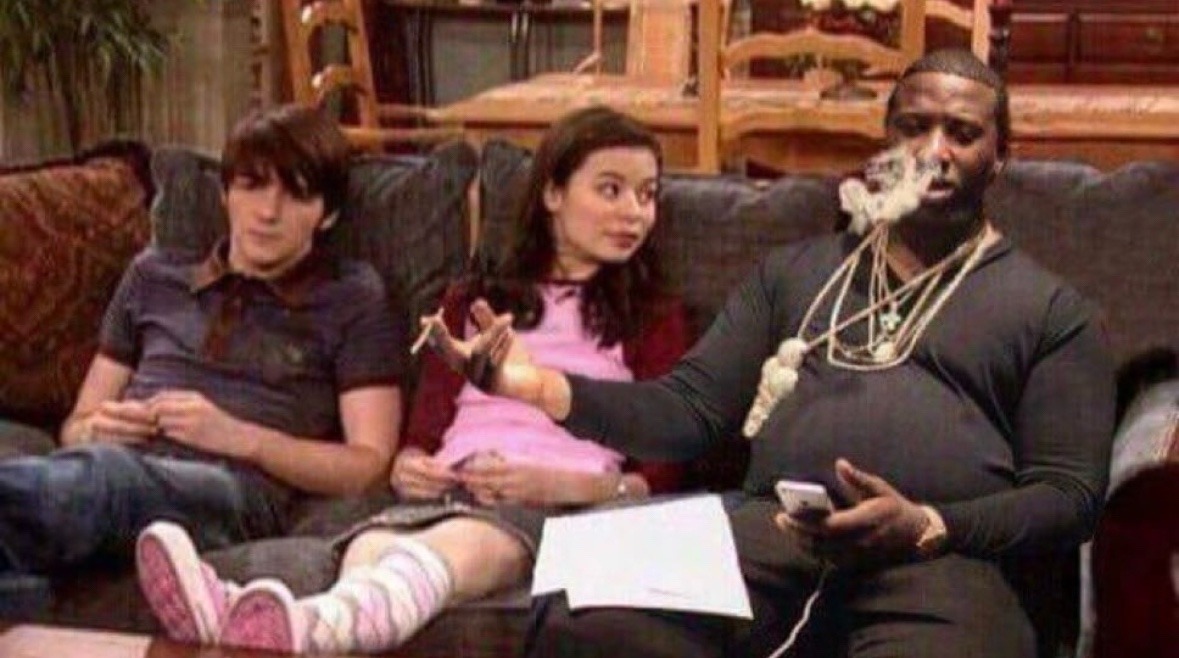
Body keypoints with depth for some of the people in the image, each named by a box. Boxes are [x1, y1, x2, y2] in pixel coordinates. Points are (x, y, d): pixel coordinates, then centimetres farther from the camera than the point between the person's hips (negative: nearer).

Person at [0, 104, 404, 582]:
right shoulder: (155, 275, 32)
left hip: (238, 488, -4)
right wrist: (94, 430, 5)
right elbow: (76, 424, 32)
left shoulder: (351, 299, 21)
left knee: (104, 474, -41)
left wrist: (240, 437, -5)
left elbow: (369, 465, 10)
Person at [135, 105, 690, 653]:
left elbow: (659, 475, 9)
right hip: (451, 486, 3)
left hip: (560, 504, -3)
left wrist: (556, 483, -11)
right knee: (370, 554, -35)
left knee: (451, 550, -40)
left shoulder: (653, 314, 19)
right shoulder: (473, 299, 28)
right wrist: (407, 467, 0)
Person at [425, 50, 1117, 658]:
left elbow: (1069, 493, 7)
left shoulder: (1054, 309, 17)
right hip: (768, 533, 2)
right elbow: (692, 409, 20)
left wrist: (925, 528, -13)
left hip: (940, 559, -2)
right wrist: (544, 386, 2)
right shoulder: (796, 269, 27)